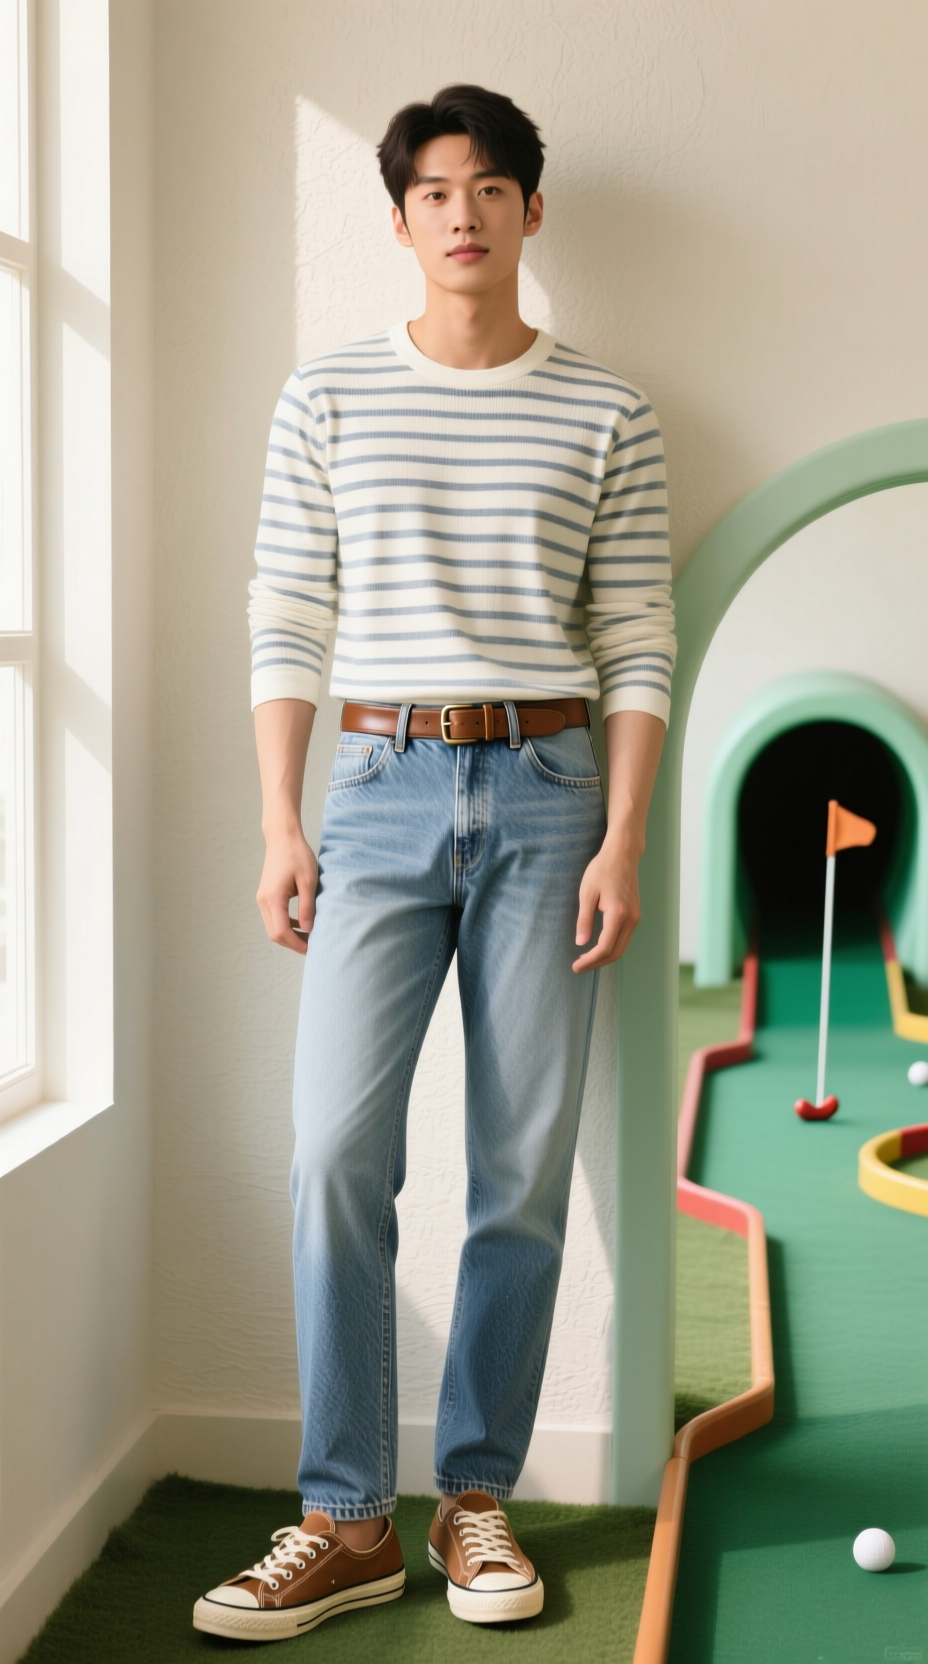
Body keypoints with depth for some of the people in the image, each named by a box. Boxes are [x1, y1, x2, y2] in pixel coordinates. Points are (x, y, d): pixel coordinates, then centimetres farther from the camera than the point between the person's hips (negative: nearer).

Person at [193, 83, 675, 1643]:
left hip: (546, 791, 0)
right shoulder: (329, 396, 7)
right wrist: (280, 827, -1)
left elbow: (639, 648, 4)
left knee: (526, 1166, 3)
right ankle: (348, 1522, 4)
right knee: (338, 1151, -8)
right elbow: (285, 623, 5)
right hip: (383, 786, 0)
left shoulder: (605, 415, 6)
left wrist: (623, 842, -4)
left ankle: (478, 1498, 17)